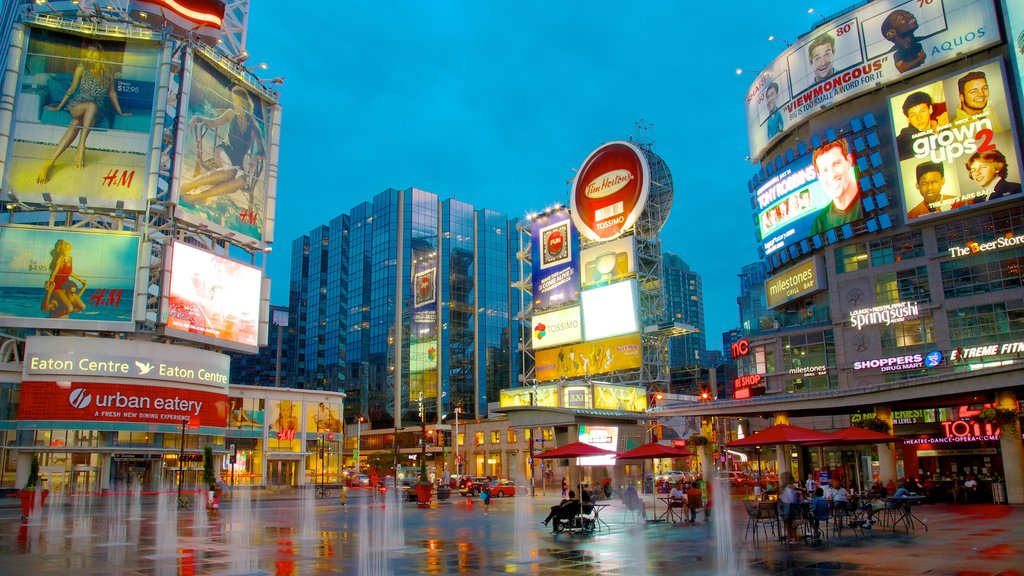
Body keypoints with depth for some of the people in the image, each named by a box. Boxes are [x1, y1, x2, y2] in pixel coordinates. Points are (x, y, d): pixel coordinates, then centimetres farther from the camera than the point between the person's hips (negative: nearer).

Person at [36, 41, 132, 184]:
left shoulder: (107, 71, 3)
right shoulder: (81, 68, -1)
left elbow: (112, 93, 14)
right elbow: (72, 89, 8)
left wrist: (120, 112, 18)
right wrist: (58, 107, 13)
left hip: (96, 112, 1)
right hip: (77, 105, -1)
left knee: (77, 123, -34)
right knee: (92, 105, -38)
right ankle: (81, 149, -48)